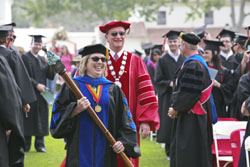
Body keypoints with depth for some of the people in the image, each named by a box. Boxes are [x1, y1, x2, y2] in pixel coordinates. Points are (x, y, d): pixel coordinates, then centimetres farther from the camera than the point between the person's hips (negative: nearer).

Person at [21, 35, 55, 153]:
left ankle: (40, 144, 10)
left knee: (41, 118, 5)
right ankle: (26, 146, 4)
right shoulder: (24, 57, -3)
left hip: (41, 93, 5)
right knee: (29, 118, -2)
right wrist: (36, 84, -19)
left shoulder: (42, 59, 15)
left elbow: (50, 76, 8)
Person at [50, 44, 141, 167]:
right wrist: (76, 109, -17)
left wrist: (123, 142, -7)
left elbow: (125, 120, 8)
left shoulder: (113, 90, 11)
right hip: (80, 151, -2)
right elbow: (57, 114, -1)